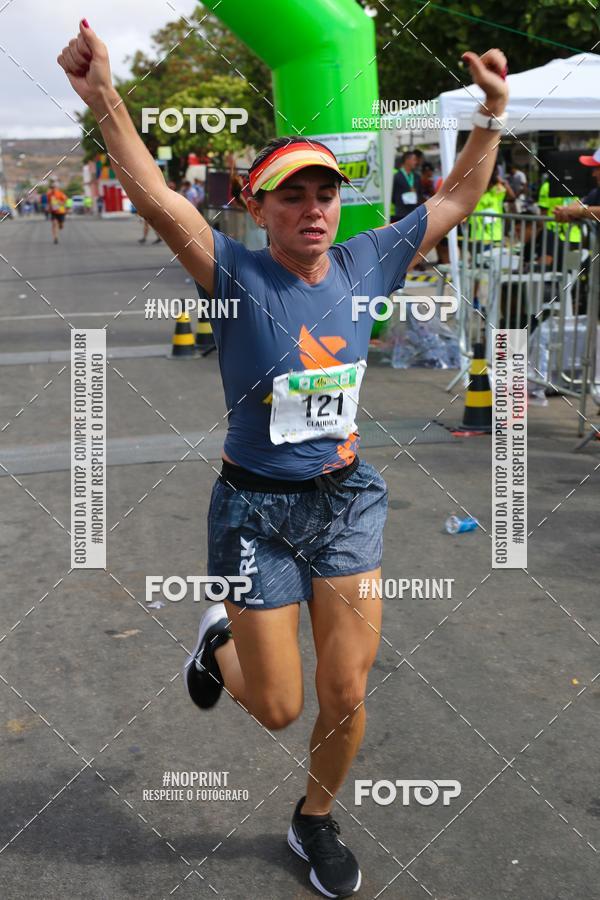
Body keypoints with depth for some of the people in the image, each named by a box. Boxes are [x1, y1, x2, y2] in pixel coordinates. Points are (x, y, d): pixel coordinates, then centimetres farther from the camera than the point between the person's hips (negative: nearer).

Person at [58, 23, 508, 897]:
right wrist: (103, 97, -39)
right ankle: (220, 641, 44)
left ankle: (316, 821, 35)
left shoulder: (366, 263, 1)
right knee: (278, 707, 7)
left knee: (346, 694, 5)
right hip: (255, 507, -3)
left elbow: (458, 198, 10)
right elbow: (156, 197, -26)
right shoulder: (238, 274, -11)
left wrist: (492, 113, 1)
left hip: (347, 500, 3)